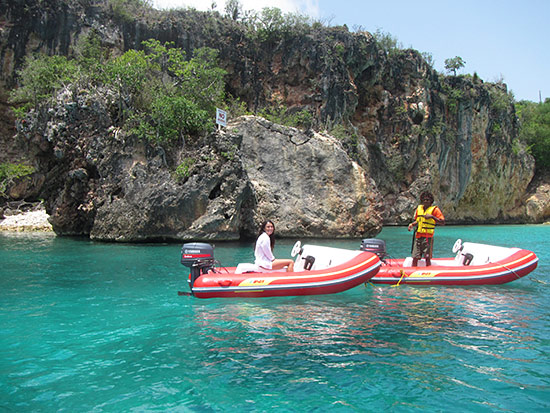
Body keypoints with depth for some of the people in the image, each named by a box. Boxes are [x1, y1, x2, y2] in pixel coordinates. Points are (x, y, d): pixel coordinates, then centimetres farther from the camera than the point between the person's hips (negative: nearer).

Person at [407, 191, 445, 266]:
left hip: (428, 237, -5)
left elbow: (443, 222, -7)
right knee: (415, 257, 4)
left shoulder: (435, 209, -1)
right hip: (418, 236, 5)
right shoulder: (419, 208, 15)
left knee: (427, 258, -1)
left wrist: (432, 216, -16)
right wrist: (412, 224, 8)